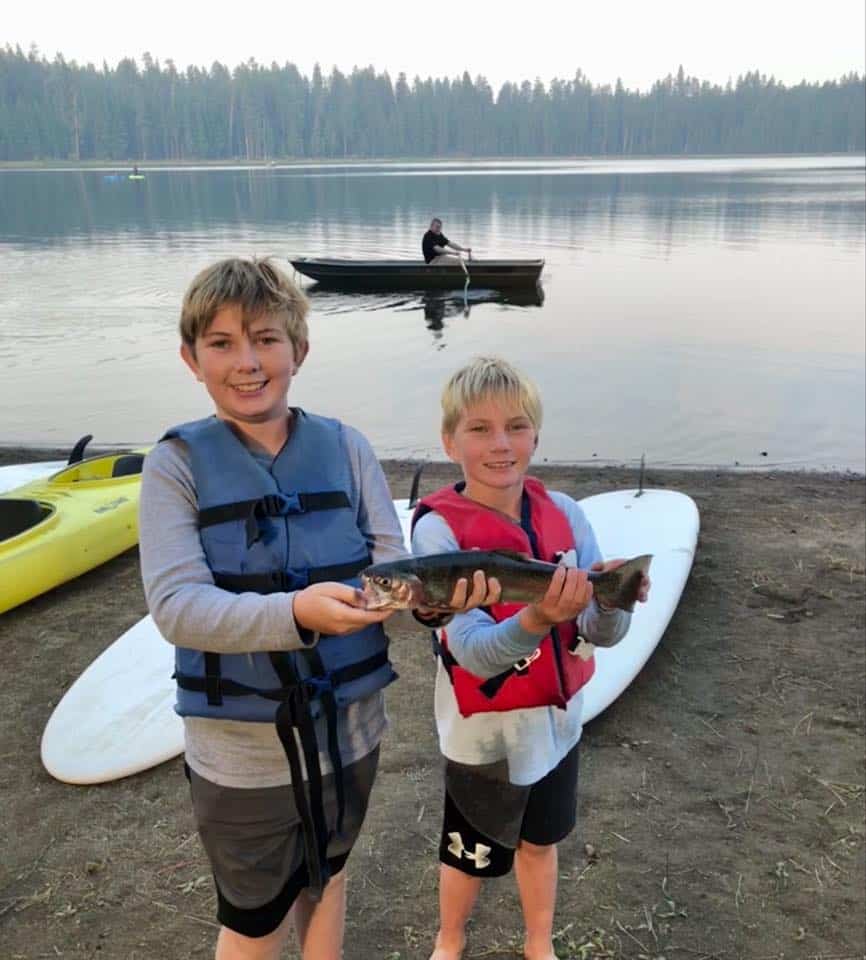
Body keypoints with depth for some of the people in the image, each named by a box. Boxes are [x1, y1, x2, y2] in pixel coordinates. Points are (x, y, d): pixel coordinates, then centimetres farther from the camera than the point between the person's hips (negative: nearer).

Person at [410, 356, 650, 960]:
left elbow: (601, 634, -12)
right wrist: (537, 620, -45)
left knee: (540, 840, 24)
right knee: (472, 854, 18)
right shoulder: (438, 529, -21)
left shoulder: (564, 513, -9)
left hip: (557, 719, 3)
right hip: (485, 731, -3)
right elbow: (475, 652, -26)